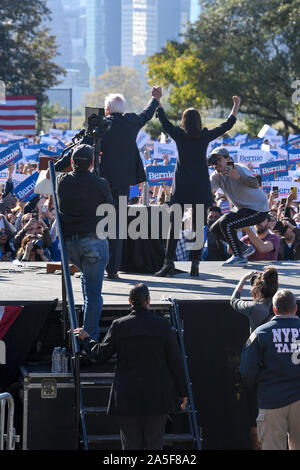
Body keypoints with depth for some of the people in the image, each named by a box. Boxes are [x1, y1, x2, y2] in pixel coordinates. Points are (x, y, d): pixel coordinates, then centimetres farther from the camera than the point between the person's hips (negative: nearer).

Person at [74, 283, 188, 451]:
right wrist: (182, 392, 8)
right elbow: (176, 361, -2)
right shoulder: (163, 325, -5)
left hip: (127, 397, 0)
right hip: (158, 396, 0)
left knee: (131, 445, 7)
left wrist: (85, 338, 23)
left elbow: (101, 354, 3)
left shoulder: (119, 326, -5)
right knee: (155, 444, 8)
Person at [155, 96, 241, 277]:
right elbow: (228, 125, 10)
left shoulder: (179, 135, -3)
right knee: (198, 226, 3)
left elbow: (164, 120, 10)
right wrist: (237, 105, 22)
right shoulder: (205, 136, -1)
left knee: (174, 225, 1)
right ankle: (195, 265, 0)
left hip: (181, 187, -1)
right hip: (201, 187, 1)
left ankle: (169, 263, -6)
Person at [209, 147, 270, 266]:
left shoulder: (239, 169, -22)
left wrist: (239, 177, -56)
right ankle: (244, 248, 18)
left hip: (258, 209, -9)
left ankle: (239, 257, -14)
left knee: (225, 223, -25)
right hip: (241, 208, 9)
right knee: (215, 229, 7)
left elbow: (256, 185, -39)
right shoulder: (216, 176, 0)